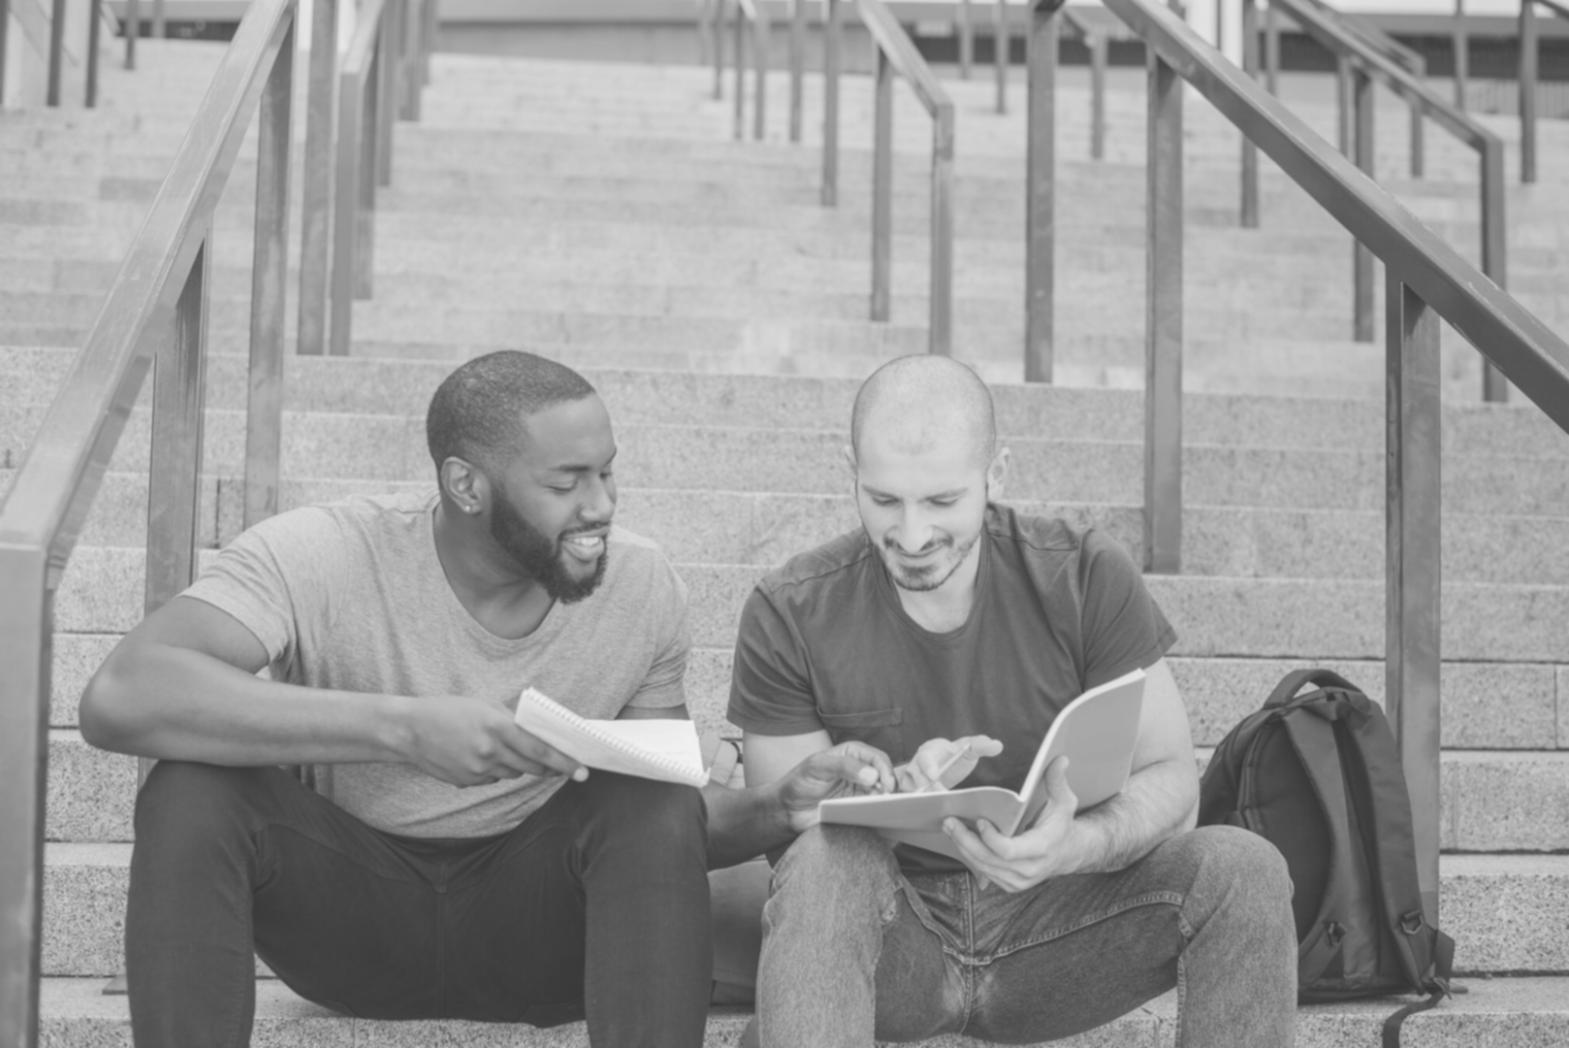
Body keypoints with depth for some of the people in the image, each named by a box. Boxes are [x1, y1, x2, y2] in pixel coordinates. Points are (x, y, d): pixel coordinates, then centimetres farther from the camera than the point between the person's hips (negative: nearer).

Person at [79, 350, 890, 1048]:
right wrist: (402, 727, -43)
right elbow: (118, 698, -35)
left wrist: (780, 808, -21)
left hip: (537, 916, 2)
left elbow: (669, 827, 3)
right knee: (192, 789, -29)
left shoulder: (641, 587, -8)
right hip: (349, 909, -1)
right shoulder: (321, 556, -19)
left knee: (655, 803, -28)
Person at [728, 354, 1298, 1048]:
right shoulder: (789, 616, -7)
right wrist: (897, 795, -28)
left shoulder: (1087, 579, -6)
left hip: (1051, 925, 1)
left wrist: (1076, 846, -32)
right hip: (889, 934, -1)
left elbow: (1171, 778, -9)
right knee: (826, 865, -35)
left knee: (1244, 870, -24)